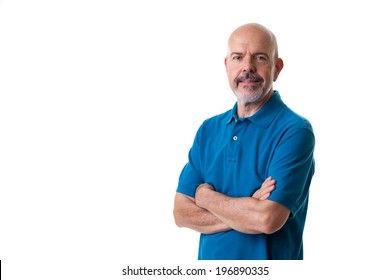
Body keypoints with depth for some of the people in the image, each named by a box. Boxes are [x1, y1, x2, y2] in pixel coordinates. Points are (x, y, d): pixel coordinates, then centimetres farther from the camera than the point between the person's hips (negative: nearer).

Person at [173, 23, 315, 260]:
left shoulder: (295, 131, -16)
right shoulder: (209, 129, 2)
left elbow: (267, 220, -26)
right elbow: (181, 213, -4)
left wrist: (206, 195, -12)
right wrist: (247, 211, -19)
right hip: (209, 265, 5)